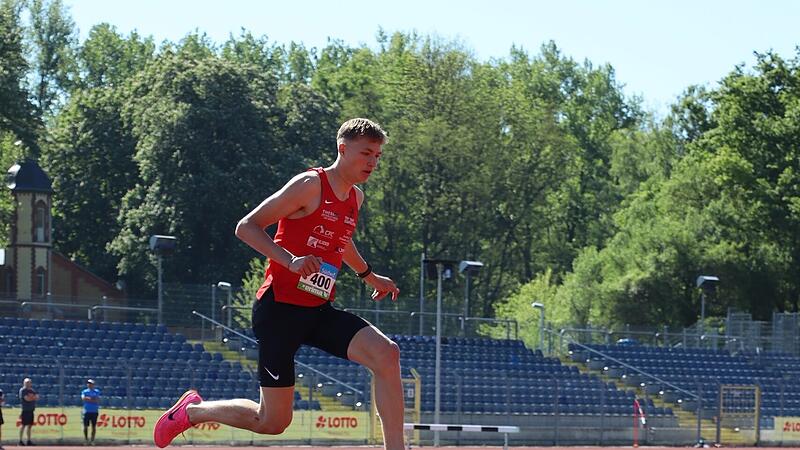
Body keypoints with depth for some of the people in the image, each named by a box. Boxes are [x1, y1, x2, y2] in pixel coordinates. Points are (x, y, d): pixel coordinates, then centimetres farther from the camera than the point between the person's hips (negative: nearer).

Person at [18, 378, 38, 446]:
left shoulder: (32, 390, 17)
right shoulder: (23, 390, -7)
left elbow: (37, 397, 7)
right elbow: (27, 399, -18)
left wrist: (31, 397, -11)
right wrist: (34, 397, -3)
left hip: (31, 410, 8)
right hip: (25, 410, -8)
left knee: (30, 425, 8)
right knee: (24, 425, -8)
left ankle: (29, 441, 12)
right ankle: (20, 440, -5)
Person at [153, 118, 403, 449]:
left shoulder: (355, 198, 12)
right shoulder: (310, 185, -12)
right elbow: (246, 227, -16)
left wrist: (370, 276, 39)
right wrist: (291, 260, -28)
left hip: (318, 311, 7)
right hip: (280, 310, -7)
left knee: (387, 353, -19)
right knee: (273, 421, -2)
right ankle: (193, 410, 24)